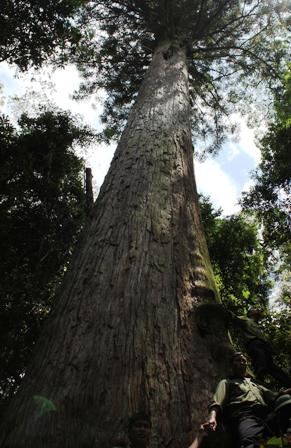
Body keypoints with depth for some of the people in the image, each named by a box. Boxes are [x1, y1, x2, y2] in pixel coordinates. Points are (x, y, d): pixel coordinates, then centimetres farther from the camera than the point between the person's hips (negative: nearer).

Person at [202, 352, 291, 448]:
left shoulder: (255, 385, 43)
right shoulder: (226, 382, 29)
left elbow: (273, 396, 25)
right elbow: (217, 402, 8)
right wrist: (212, 417, -15)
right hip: (245, 416, -4)